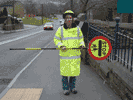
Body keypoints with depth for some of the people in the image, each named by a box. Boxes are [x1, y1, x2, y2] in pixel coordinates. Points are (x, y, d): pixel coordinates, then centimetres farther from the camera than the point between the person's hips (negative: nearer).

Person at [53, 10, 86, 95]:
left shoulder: (77, 29, 6)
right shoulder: (60, 29, 1)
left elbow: (81, 38, 17)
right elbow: (56, 39, 5)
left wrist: (82, 44, -3)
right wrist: (61, 46, -12)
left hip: (75, 54, 2)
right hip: (65, 55, -2)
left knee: (74, 71, 8)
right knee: (65, 72, 2)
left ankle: (72, 87, 27)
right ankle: (66, 88, 19)